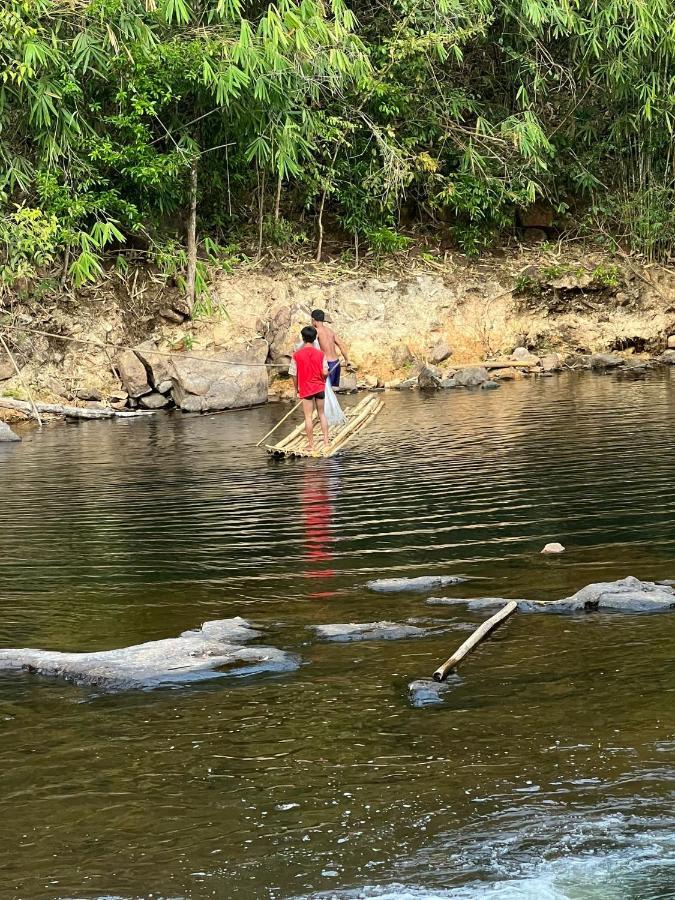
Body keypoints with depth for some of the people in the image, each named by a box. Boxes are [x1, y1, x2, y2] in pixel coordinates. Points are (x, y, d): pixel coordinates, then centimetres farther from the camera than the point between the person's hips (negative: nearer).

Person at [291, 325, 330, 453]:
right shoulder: (320, 354, -6)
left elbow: (294, 374, -4)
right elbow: (325, 373, -9)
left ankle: (311, 444, 4)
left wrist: (296, 388, 11)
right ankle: (326, 440, 13)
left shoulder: (297, 355, -8)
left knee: (308, 416, 3)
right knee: (321, 414, 15)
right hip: (319, 387, 2)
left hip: (305, 388, -2)